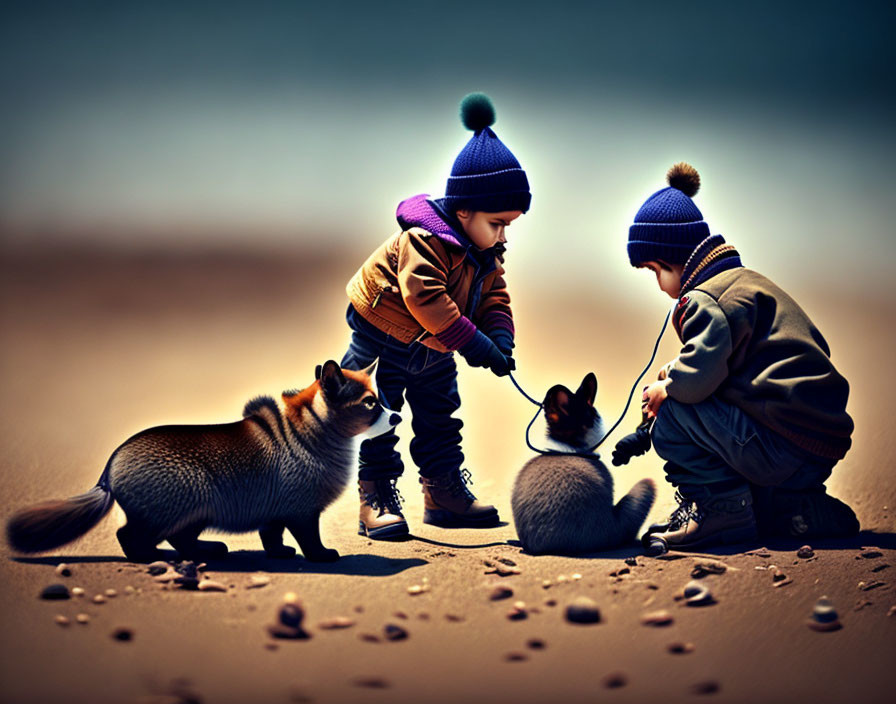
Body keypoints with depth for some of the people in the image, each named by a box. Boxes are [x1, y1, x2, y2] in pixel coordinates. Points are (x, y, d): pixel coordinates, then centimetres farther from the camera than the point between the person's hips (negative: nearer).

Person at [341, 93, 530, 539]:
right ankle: (376, 497, 0)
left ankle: (444, 491, 26)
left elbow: (494, 298, -1)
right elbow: (424, 297, -39)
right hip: (383, 334, -8)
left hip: (433, 351, 8)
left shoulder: (487, 254, -3)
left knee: (439, 416, 15)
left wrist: (500, 337, -23)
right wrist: (472, 343, -42)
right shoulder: (423, 240, -30)